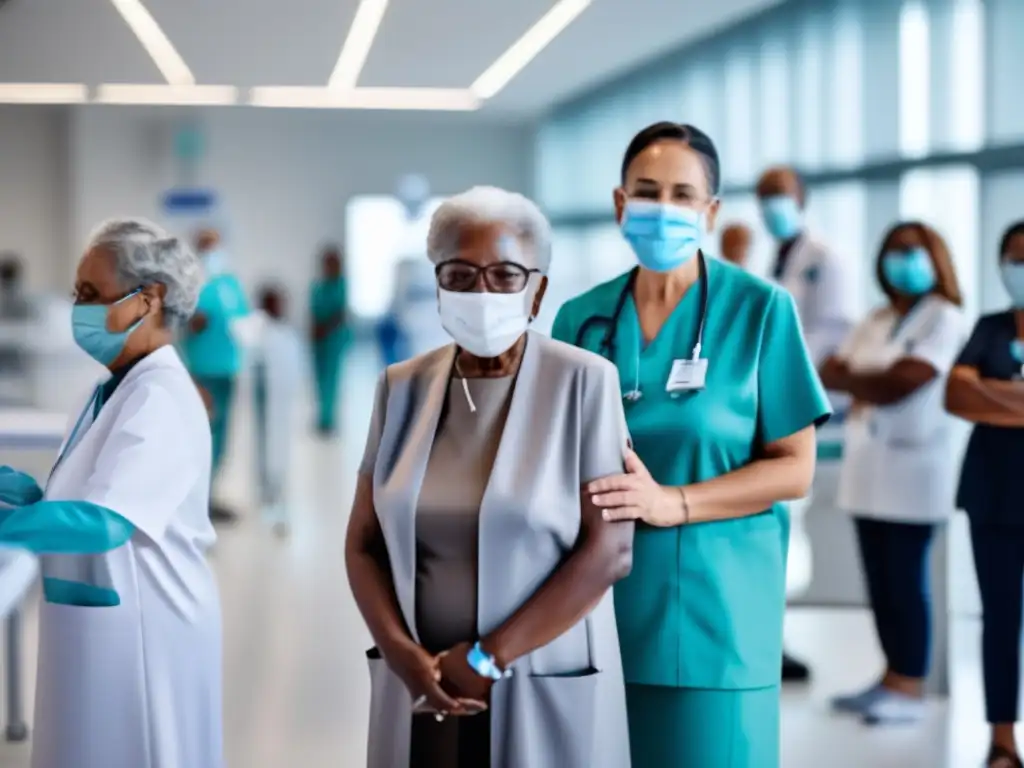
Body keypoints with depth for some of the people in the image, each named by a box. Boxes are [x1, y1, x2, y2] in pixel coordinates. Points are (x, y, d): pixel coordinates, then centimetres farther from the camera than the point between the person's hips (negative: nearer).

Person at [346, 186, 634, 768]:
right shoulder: (402, 387, 4)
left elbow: (609, 550, -12)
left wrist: (488, 658, -13)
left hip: (544, 691, -3)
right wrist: (404, 655, -10)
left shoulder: (584, 382, -7)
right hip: (422, 689, 3)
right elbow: (363, 543, 6)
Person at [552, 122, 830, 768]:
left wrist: (671, 503, -17)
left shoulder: (760, 310, -4)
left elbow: (794, 468, -6)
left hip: (710, 604, -3)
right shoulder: (581, 319, 7)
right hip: (601, 602, 3)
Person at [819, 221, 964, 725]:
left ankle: (910, 688, -2)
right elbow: (830, 373, 9)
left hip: (913, 467, -7)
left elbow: (901, 383, -16)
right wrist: (874, 383, -10)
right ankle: (892, 677, 15)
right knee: (879, 579, 8)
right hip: (868, 465, 7)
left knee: (906, 579, -6)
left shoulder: (942, 317, -5)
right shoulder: (876, 321, 18)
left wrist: (851, 380, -1)